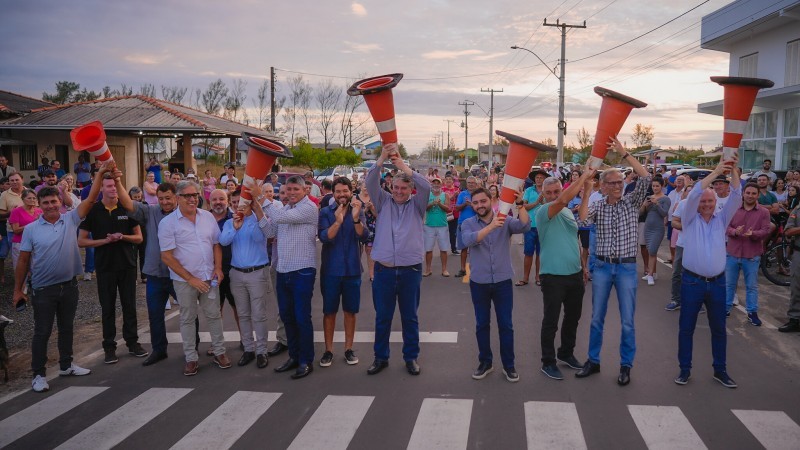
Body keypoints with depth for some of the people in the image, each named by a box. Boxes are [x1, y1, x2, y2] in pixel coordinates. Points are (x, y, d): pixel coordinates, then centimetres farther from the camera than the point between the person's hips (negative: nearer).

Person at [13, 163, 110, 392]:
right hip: (43, 289, -3)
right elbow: (23, 261, -2)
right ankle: (39, 374, 16)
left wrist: (100, 175, -22)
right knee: (42, 332, 5)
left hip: (69, 285, 3)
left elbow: (90, 199, -11)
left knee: (67, 328, 17)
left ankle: (66, 365, 33)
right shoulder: (31, 229, -6)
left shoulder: (71, 219, -2)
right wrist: (17, 289, 0)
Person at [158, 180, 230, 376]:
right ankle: (191, 358, 19)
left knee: (214, 315, 10)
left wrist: (218, 268, -4)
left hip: (209, 277, 3)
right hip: (184, 280, -3)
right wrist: (191, 278, -13)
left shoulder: (208, 217, 3)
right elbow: (167, 256, -11)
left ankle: (219, 352, 23)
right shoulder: (167, 223, -9)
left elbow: (216, 244, 10)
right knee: (187, 319, 9)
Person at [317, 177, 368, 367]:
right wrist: (337, 222, -35)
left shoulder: (359, 212, 0)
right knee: (329, 311, 7)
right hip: (330, 270, -1)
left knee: (350, 311, 9)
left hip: (352, 269, 1)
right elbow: (324, 238, -17)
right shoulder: (325, 212, -3)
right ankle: (328, 350, 18)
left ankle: (349, 349, 22)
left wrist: (356, 218, -32)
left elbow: (364, 237, -14)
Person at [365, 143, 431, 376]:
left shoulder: (416, 205, 6)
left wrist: (402, 164, -11)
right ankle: (381, 357, 22)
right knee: (382, 317, 9)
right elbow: (371, 182, -5)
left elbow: (425, 186, -11)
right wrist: (382, 158, -14)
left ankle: (411, 357, 22)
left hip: (410, 270, -1)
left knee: (410, 317, 10)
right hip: (384, 269, 1)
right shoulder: (383, 202, 8)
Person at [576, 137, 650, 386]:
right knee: (597, 318, 10)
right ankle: (593, 361, 23)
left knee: (627, 321, 3)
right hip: (602, 266, 1)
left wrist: (623, 153, -14)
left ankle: (626, 365, 16)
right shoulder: (597, 206, 2)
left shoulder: (632, 202, 1)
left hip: (627, 267, -1)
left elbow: (646, 178, -13)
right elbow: (582, 219, -19)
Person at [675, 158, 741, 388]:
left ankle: (720, 369, 23)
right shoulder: (690, 219, 2)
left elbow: (736, 198, -3)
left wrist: (733, 171, -13)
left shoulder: (721, 219, 10)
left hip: (717, 282, 3)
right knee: (686, 327, 4)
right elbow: (693, 195, -14)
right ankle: (685, 368, 16)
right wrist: (716, 172, -16)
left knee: (719, 328, 10)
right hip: (692, 281, -2)